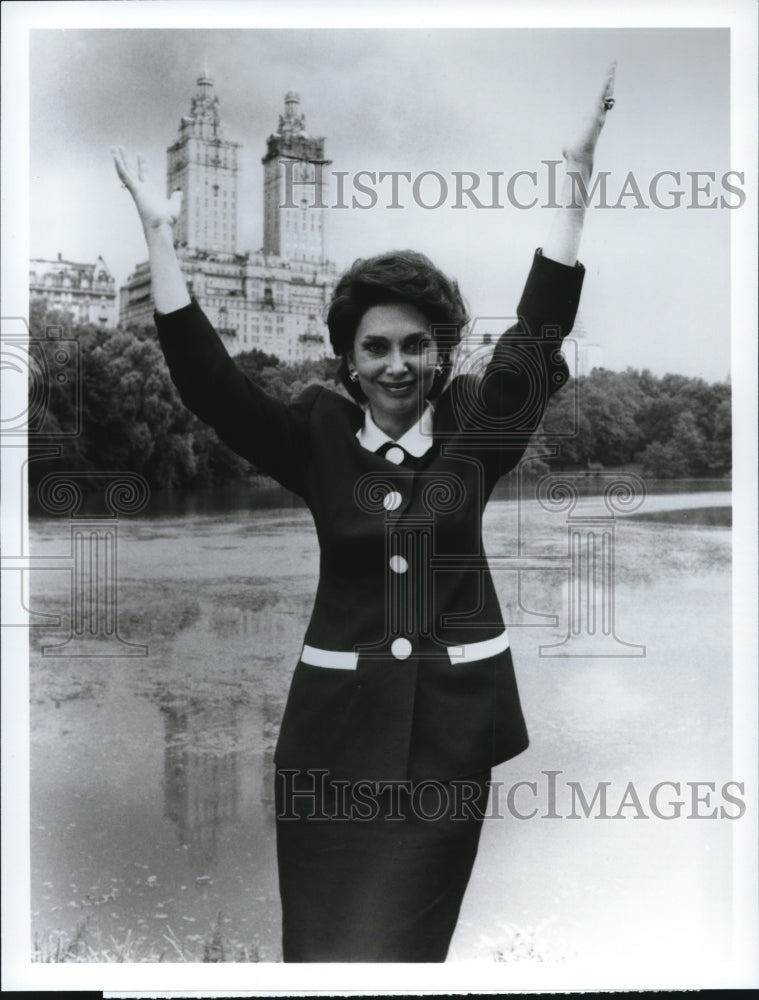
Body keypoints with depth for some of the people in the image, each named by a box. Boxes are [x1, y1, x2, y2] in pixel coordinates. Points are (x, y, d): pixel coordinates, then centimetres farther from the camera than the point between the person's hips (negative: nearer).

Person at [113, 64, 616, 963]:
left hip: (451, 718, 0)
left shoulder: (475, 428, 1)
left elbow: (539, 330, -6)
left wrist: (575, 180, -12)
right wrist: (158, 235, -11)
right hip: (339, 719, 0)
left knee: (412, 934, 9)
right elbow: (206, 378, -6)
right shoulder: (318, 438, 0)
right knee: (325, 938, 4)